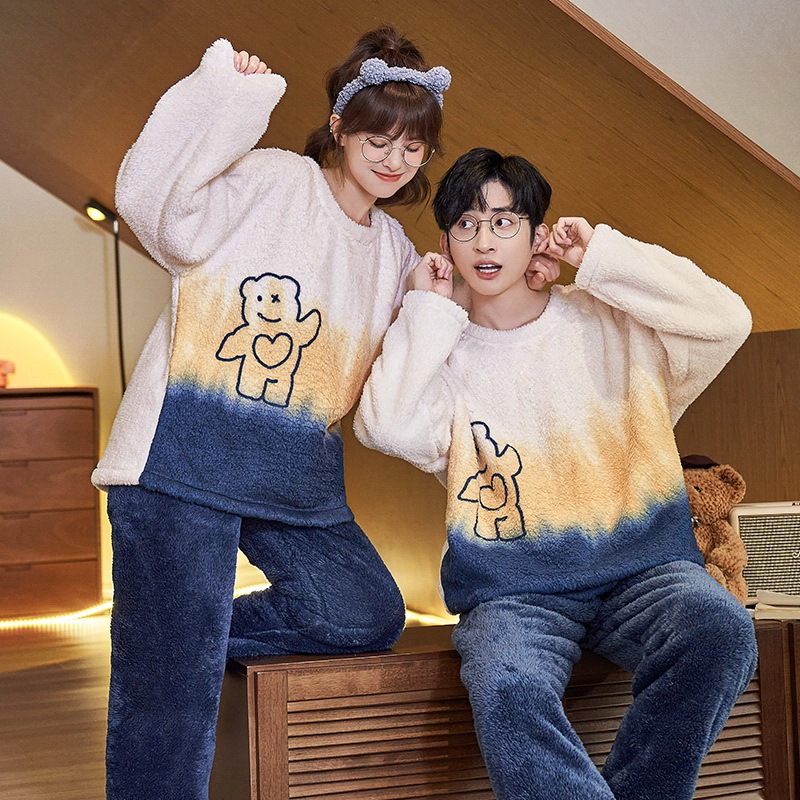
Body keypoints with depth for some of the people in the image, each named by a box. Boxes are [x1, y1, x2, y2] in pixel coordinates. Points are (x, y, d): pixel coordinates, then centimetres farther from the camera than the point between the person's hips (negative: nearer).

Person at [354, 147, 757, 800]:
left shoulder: (609, 323, 10)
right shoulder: (442, 351, 10)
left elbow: (727, 321, -5)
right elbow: (391, 428, -11)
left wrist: (602, 256, -1)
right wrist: (428, 309, -1)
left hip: (641, 561, 1)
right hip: (514, 589, -1)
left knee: (719, 626, -31)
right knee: (509, 690, -35)